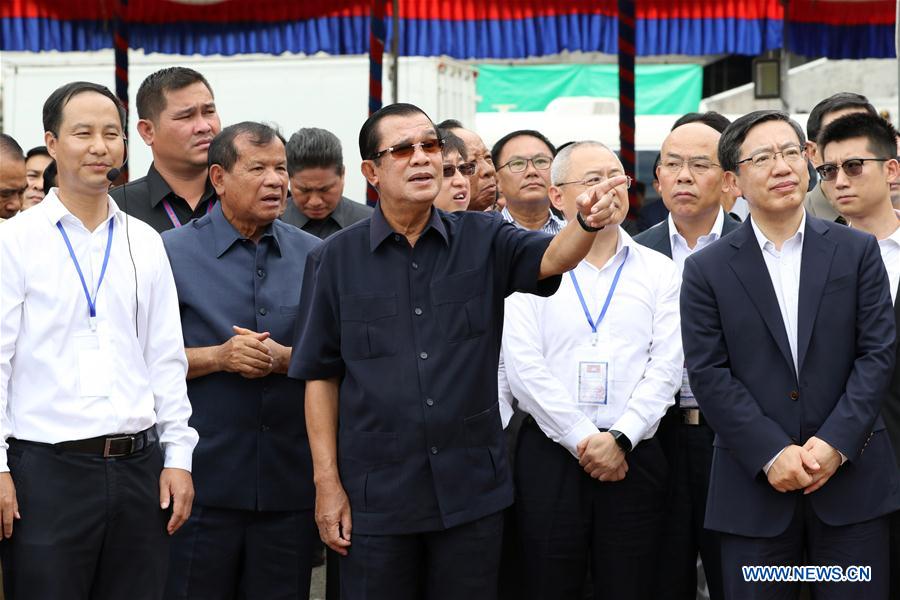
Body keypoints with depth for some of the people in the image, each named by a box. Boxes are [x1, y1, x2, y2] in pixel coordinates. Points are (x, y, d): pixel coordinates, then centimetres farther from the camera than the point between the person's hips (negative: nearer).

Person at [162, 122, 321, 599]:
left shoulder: (313, 255, 8)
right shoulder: (172, 252, 0)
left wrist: (283, 359, -11)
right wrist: (220, 357, -17)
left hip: (291, 482, 3)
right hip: (203, 479, -2)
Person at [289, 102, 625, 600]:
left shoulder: (483, 239, 2)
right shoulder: (336, 259, -1)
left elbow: (550, 258, -17)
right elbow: (321, 375, 1)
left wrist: (587, 223, -39)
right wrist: (327, 483, -2)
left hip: (472, 488, 1)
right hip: (377, 495, -1)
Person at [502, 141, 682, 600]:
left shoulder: (659, 272, 8)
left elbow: (665, 368, 0)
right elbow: (524, 367, -5)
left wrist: (619, 438, -12)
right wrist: (584, 441, -10)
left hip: (633, 456, 1)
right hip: (550, 453, -1)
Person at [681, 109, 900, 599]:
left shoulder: (857, 251, 6)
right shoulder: (707, 270, 3)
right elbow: (708, 373, -3)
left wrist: (835, 441, -11)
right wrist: (771, 453, -13)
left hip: (852, 477, 1)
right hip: (755, 487, 0)